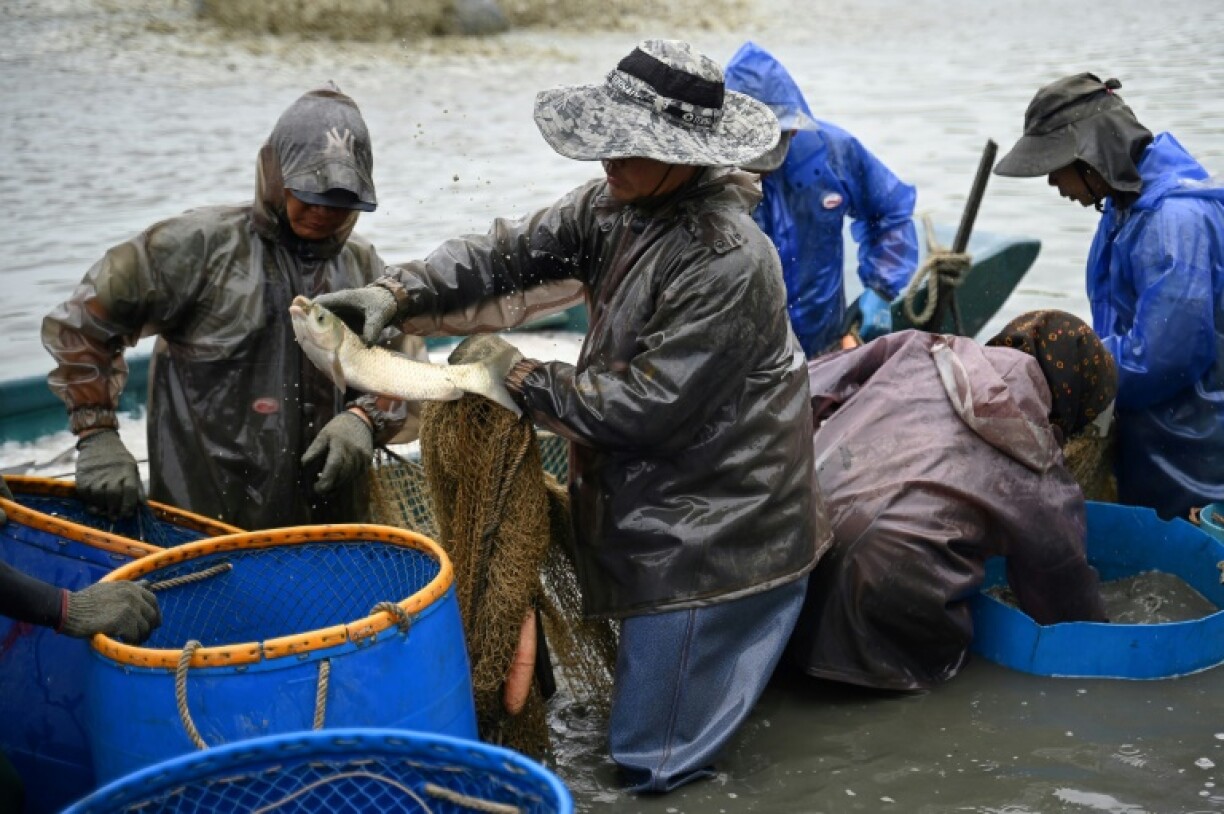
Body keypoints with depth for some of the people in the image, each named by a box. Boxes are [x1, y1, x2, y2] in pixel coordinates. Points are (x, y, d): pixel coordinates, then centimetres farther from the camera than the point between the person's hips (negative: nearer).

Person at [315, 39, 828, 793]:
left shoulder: (730, 262, -27)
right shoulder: (617, 207, -2)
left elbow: (649, 404, -25)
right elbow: (514, 252, -1)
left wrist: (527, 381, -15)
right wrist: (398, 293, -14)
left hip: (711, 526, -8)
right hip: (658, 503, 8)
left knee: (654, 760, 2)